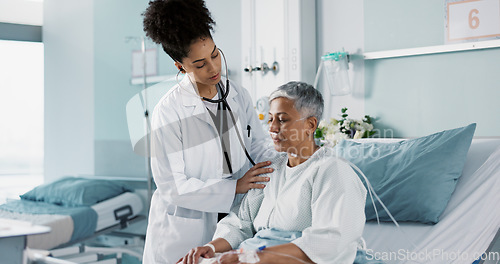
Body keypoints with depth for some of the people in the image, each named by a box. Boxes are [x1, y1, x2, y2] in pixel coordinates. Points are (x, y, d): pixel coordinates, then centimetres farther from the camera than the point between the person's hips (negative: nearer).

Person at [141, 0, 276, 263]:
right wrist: (235, 186, -22)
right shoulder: (168, 112, -16)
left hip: (231, 218, 4)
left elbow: (260, 145, 8)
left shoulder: (238, 96, 0)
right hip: (184, 231, -4)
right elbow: (171, 186, -17)